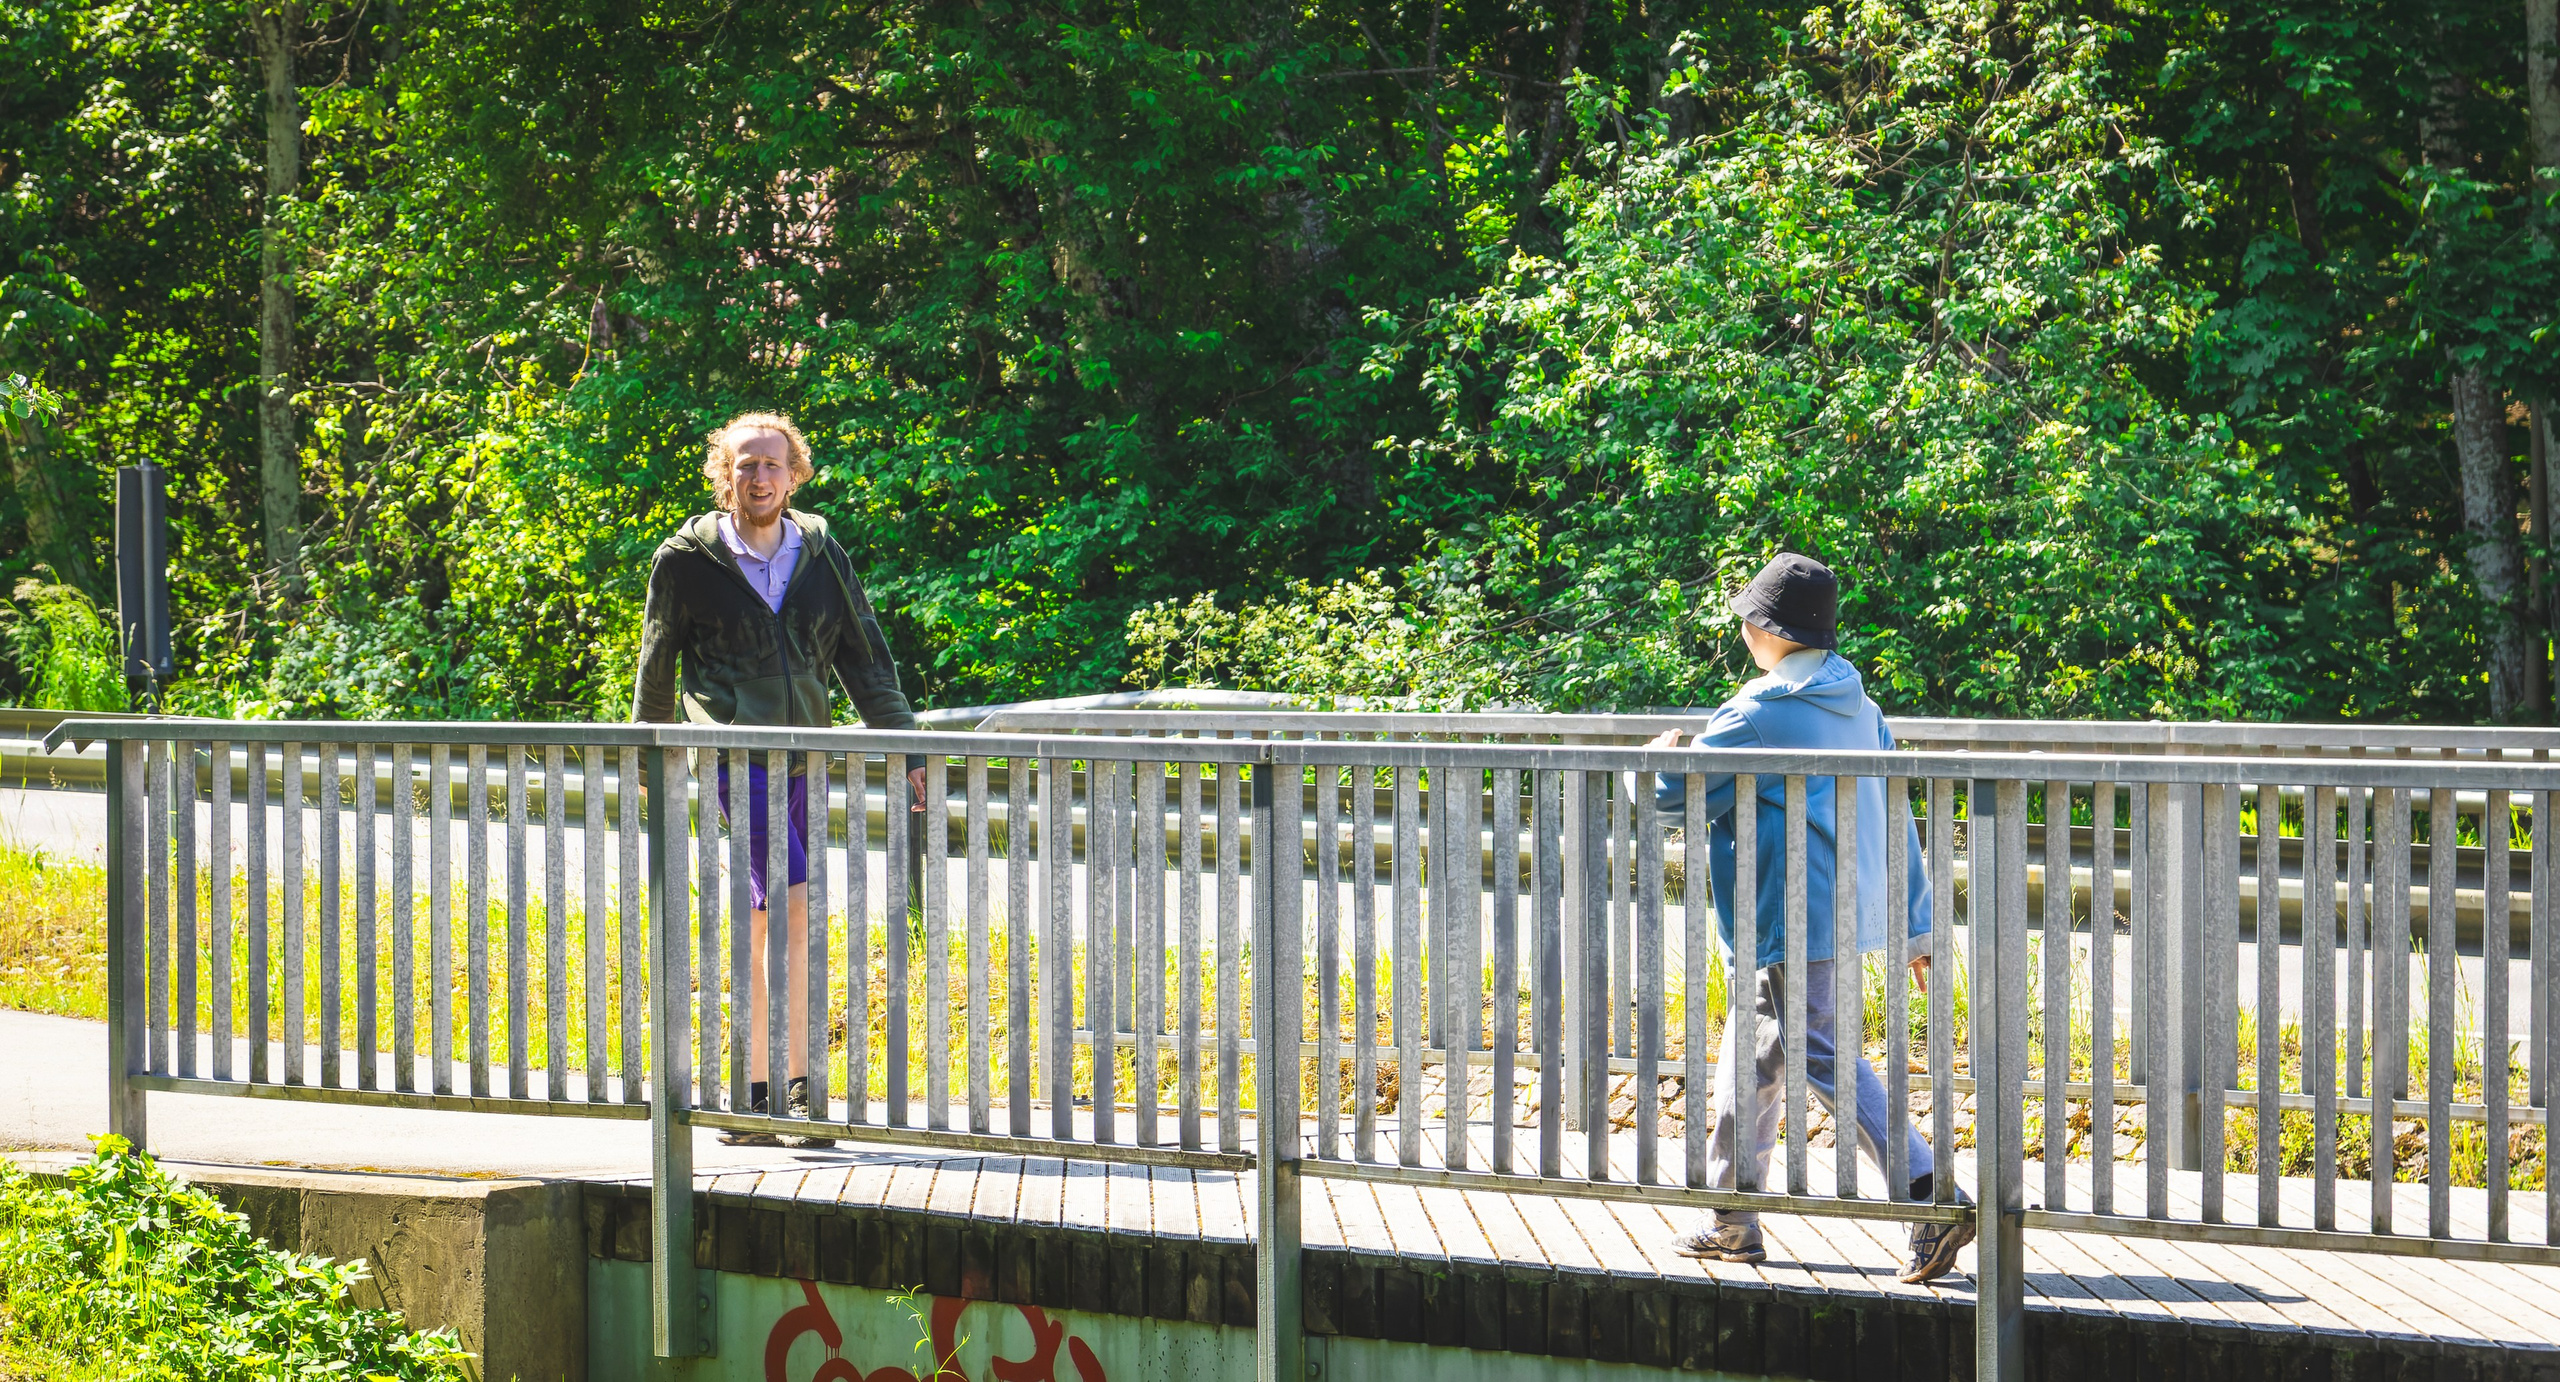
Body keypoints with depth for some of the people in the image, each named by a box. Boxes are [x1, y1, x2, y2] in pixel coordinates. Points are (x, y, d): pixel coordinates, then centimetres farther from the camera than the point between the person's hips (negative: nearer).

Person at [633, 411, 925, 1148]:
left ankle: (757, 1098, 14)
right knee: (793, 908, -19)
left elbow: (866, 660, 14)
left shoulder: (822, 557, 10)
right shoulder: (686, 560, 1)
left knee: (761, 925, 8)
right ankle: (800, 1088, -17)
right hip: (732, 755, -4)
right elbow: (656, 668, 13)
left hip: (806, 761, 4)